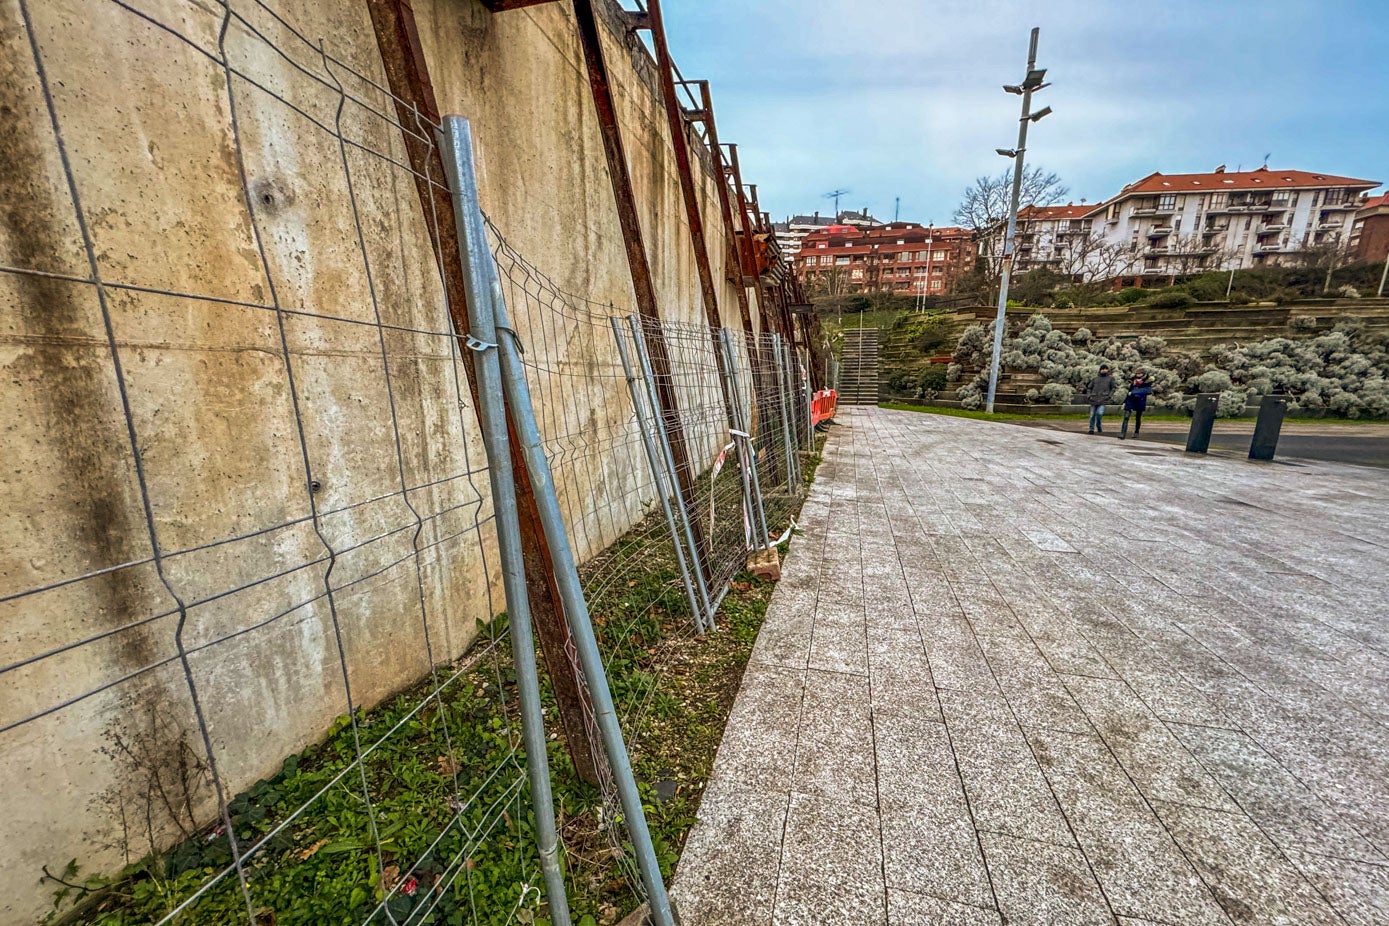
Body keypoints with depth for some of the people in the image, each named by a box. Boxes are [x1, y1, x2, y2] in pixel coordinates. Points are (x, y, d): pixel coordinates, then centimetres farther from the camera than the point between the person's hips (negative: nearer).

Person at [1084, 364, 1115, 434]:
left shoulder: (1110, 378, 13)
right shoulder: (1095, 379, 17)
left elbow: (1113, 389, 12)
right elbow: (1089, 388, 19)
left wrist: (1109, 396, -2)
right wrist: (1089, 396, 4)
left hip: (1103, 400, -2)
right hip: (1094, 399, 2)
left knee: (1100, 413, -19)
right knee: (1092, 415, 1)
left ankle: (1099, 427, 2)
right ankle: (1091, 429, 10)